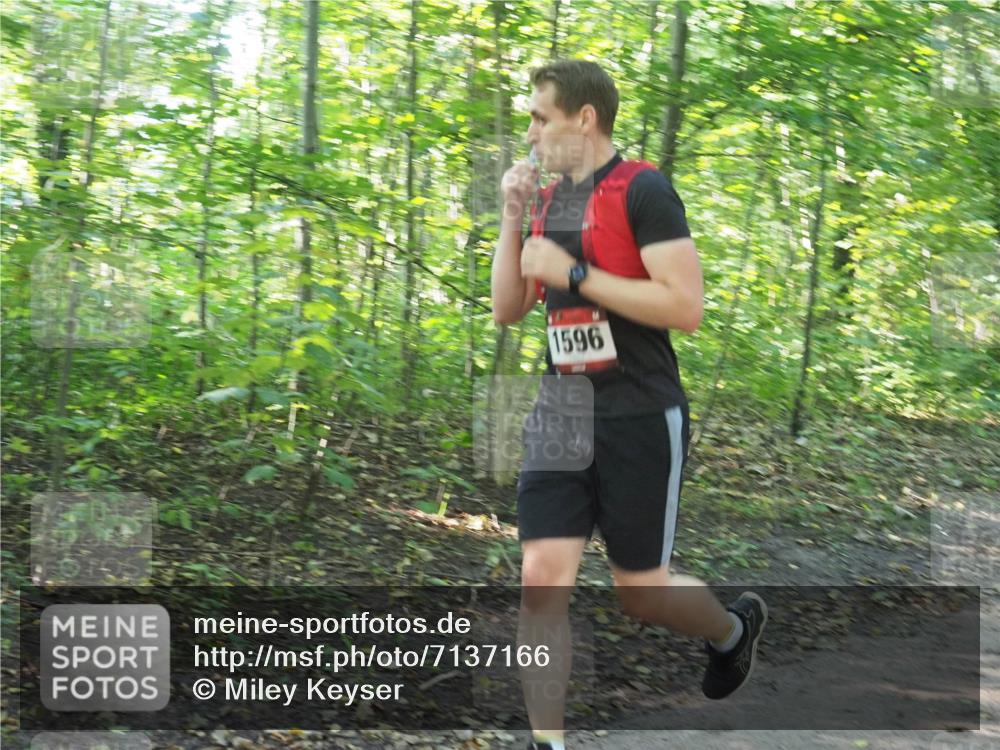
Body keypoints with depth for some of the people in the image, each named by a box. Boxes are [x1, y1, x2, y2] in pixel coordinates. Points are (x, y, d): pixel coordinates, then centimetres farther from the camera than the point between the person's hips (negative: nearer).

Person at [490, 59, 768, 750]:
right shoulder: (548, 199, 11)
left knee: (641, 593, 7)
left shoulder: (642, 189, -11)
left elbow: (686, 308, -20)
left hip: (641, 420, -6)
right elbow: (507, 312, 13)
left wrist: (574, 274, -19)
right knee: (542, 581, -4)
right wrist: (513, 218, 1)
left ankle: (735, 628, 39)